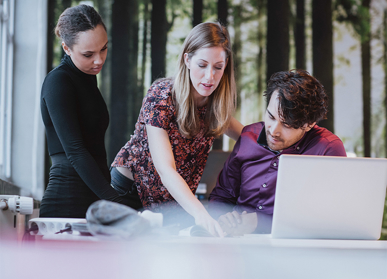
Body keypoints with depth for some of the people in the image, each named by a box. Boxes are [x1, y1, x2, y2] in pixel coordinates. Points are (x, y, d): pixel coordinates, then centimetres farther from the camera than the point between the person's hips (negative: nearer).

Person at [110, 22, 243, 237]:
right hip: (130, 192, -4)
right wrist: (200, 213, -51)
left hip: (174, 201, 5)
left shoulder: (216, 102, -8)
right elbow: (165, 169, -36)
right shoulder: (160, 96, -25)